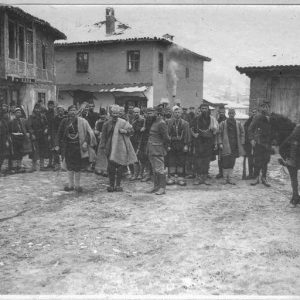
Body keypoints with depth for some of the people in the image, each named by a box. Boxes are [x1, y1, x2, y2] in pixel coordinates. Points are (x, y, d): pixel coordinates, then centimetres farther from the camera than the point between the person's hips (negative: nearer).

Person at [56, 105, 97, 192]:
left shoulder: (82, 121, -1)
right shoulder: (64, 121, 4)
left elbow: (88, 132, -4)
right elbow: (60, 134, 7)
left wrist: (86, 142, -17)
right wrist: (57, 145, 0)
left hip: (78, 147, -2)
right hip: (68, 147, 2)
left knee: (77, 167, 3)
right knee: (69, 167, 8)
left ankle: (77, 185, 16)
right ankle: (71, 185, 21)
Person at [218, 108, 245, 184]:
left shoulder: (238, 124, 11)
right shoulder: (223, 123, 4)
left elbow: (242, 133, 14)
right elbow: (219, 134, 3)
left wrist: (241, 143, 5)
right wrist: (220, 143, -6)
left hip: (235, 146, 2)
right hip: (226, 146, -2)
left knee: (232, 163, 5)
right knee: (225, 163, -5)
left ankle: (230, 179, 12)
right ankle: (225, 178, 5)